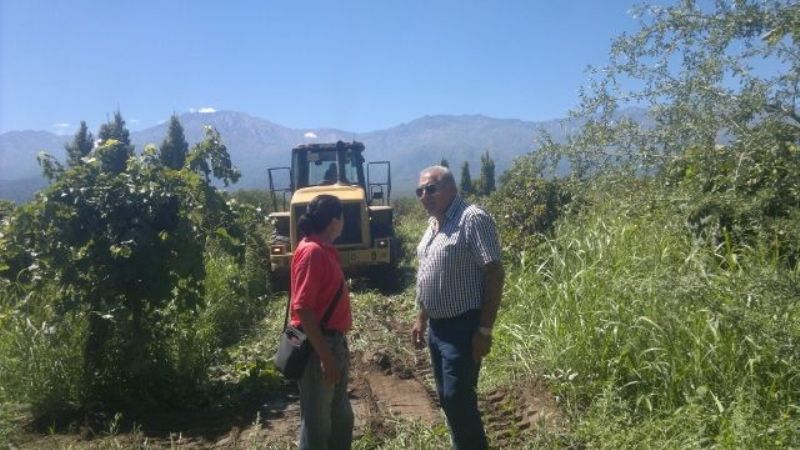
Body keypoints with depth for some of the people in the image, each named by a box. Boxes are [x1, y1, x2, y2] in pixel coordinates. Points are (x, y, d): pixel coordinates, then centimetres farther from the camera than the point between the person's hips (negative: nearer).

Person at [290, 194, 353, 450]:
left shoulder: (324, 249, 9)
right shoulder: (312, 252, -19)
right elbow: (303, 309, -23)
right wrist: (326, 356, -23)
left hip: (334, 340, 9)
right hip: (317, 346, -9)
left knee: (341, 416, 21)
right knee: (317, 422, 5)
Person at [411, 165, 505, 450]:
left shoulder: (473, 219, -16)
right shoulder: (434, 223, 11)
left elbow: (494, 274, -19)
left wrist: (485, 329, -21)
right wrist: (421, 318, 18)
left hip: (462, 327, -9)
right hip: (437, 326, 9)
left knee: (459, 398, -5)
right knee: (446, 397, 15)